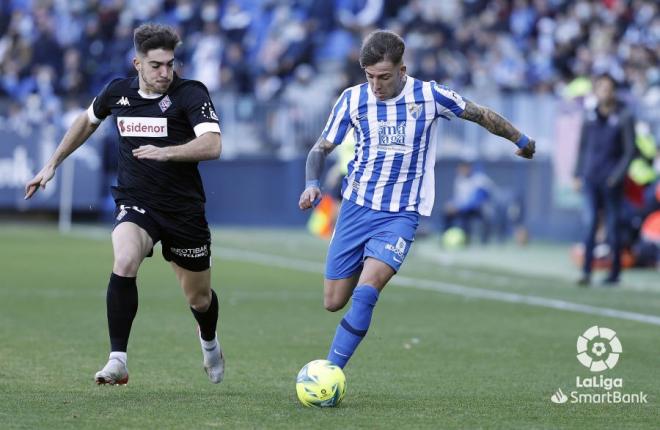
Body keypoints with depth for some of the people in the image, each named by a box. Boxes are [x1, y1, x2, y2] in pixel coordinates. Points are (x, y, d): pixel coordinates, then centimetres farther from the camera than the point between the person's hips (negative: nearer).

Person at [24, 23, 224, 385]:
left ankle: (209, 342, 49)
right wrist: (52, 164, 23)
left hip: (183, 209, -1)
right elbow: (88, 120, 23)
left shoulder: (190, 94, -12)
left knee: (199, 298, 12)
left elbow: (212, 145, -26)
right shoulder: (117, 92, 1)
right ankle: (117, 361, -25)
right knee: (124, 263, -30)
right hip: (134, 204, 1)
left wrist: (165, 152, -36)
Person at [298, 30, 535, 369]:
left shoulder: (429, 96, -7)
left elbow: (481, 115, 9)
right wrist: (312, 183, -13)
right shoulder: (352, 99, -3)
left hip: (401, 214, -3)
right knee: (333, 302, 4)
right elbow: (321, 148, 7)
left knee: (365, 293, -23)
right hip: (356, 207, 3)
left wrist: (520, 141, 21)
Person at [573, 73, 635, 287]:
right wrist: (578, 174, 13)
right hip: (590, 179, 3)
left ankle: (615, 272, 11)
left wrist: (617, 175, -12)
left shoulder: (624, 117, -3)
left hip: (612, 181, -3)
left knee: (613, 226, 3)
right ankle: (586, 271, -9)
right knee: (590, 223, -5)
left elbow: (629, 151, -3)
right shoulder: (590, 116, 8)